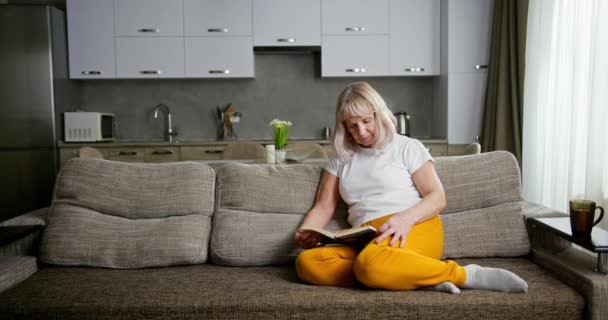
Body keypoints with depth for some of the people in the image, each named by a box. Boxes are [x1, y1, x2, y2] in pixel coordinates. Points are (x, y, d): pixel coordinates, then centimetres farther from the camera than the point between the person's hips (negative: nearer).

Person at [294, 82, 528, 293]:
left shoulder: (407, 147, 10)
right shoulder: (341, 159, 20)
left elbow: (438, 198, 2)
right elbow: (323, 207, 16)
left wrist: (407, 218, -19)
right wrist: (304, 233, -6)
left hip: (415, 229, -4)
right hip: (367, 240, 5)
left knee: (372, 263, -40)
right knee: (307, 263, -27)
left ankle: (465, 275, -22)